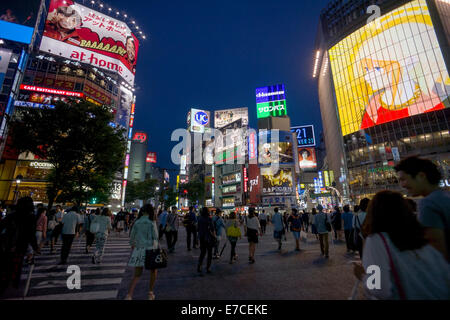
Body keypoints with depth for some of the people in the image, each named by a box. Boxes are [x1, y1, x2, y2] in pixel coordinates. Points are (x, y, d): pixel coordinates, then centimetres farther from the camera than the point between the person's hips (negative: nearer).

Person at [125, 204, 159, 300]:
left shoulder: (137, 222, 2)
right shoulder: (152, 222, -9)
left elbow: (132, 237, 7)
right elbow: (155, 237, -10)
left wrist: (132, 246, 22)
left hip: (138, 249, 3)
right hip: (151, 249, -3)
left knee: (137, 275, 12)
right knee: (153, 271, 17)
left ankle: (129, 295, 0)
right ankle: (151, 293, 25)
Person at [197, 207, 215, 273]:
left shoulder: (199, 219, -2)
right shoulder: (209, 219, -16)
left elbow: (198, 229, 3)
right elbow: (212, 229, -16)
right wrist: (214, 236, -3)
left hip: (201, 237, 5)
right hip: (208, 238, -4)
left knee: (202, 252, 18)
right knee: (209, 253, 10)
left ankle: (199, 267, 12)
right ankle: (208, 268, 13)